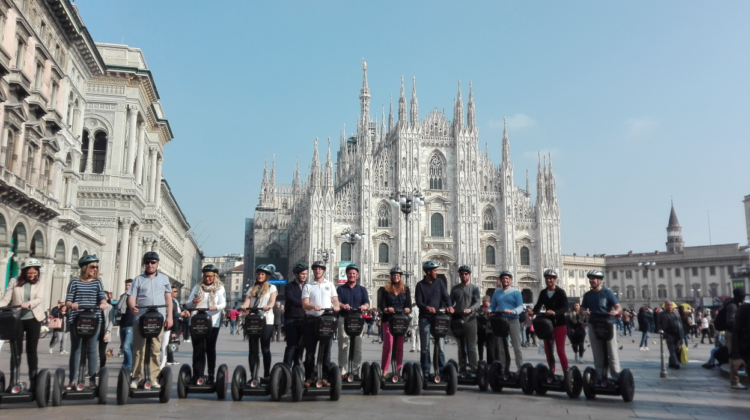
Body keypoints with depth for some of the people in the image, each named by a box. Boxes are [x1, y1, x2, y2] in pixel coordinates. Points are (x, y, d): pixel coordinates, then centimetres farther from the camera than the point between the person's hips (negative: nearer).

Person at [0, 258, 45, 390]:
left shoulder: (39, 283, 4)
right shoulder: (14, 282, 3)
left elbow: (39, 299, -11)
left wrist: (28, 304, -31)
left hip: (33, 319, 0)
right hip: (17, 319, 0)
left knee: (31, 350, 4)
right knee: (16, 350, 2)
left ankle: (33, 381, 9)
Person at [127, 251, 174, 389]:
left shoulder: (164, 279, 13)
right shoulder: (138, 279, 8)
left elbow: (168, 298, 13)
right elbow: (131, 297, 0)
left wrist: (169, 316, 5)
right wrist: (132, 307, -22)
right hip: (140, 319, -1)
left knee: (156, 350, 3)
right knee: (139, 349, 1)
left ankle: (154, 378, 8)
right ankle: (136, 377, 8)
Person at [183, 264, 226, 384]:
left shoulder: (220, 288, 7)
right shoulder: (197, 287, 11)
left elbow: (223, 304, -4)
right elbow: (187, 304, 8)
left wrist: (216, 307, -26)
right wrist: (193, 302, -15)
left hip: (213, 323, -1)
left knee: (210, 349, 6)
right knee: (198, 348, -2)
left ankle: (211, 375, 10)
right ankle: (197, 374, -1)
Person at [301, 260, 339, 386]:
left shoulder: (330, 285, 14)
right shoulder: (307, 286, 7)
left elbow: (335, 300, 10)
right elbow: (304, 304, -2)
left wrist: (336, 306, -14)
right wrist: (313, 306, -23)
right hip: (311, 320, -1)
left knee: (326, 350, 3)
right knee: (310, 350, 1)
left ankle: (325, 376, 9)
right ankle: (310, 376, 8)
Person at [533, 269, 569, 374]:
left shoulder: (561, 292, -8)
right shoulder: (543, 293, 7)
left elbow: (565, 308, -18)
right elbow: (538, 306, 5)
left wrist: (554, 312, -35)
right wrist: (533, 312, -18)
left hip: (559, 324, -5)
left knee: (560, 351, -5)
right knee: (548, 350, 9)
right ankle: (551, 372, 21)